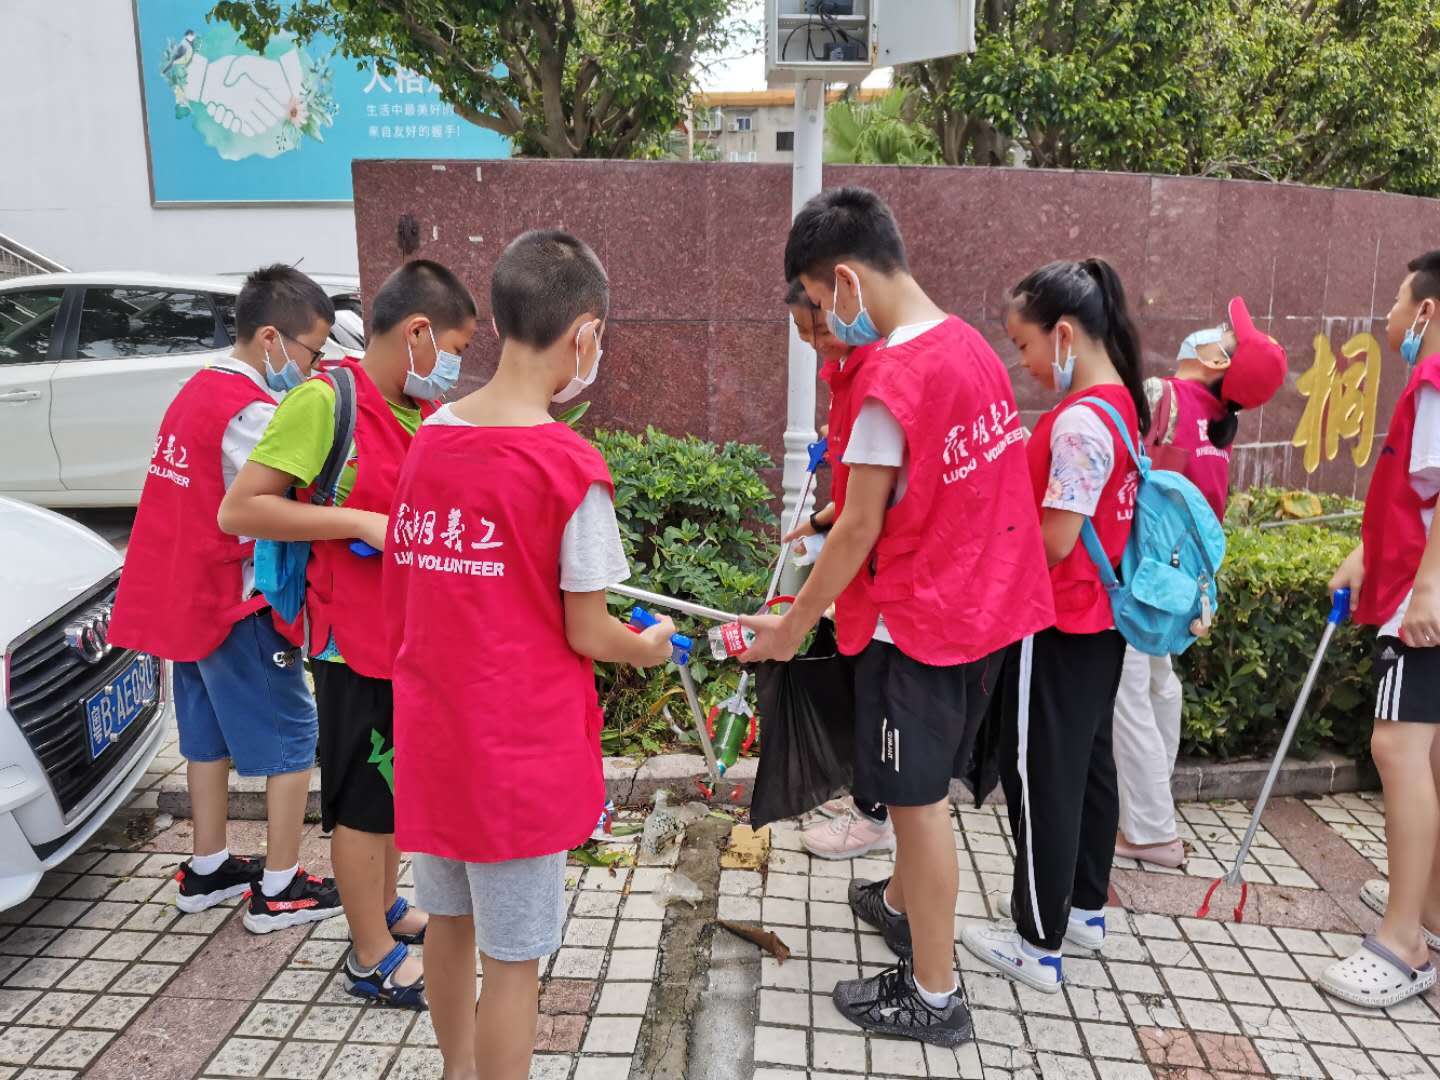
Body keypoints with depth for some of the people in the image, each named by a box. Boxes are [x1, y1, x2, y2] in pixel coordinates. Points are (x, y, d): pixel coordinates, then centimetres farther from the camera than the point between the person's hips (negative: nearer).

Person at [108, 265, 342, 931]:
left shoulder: (199, 390, 10)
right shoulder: (252, 410, -19)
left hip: (185, 594, 9)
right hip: (235, 602, -9)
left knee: (210, 733, 19)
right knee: (292, 736, 1)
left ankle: (207, 869, 31)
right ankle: (279, 890, 10)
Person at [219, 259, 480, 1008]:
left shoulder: (428, 412, 5)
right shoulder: (326, 400, -16)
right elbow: (239, 509, -19)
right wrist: (361, 524, -24)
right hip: (357, 639, -8)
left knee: (400, 783, 21)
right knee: (363, 798, 6)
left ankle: (386, 909, 41)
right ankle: (373, 958, 22)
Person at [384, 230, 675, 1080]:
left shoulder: (430, 438, 0)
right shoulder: (572, 468, -18)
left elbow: (413, 595, 6)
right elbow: (586, 634, -12)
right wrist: (647, 649, 7)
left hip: (431, 735, 7)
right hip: (519, 751, -7)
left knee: (451, 923, 24)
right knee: (514, 959, 9)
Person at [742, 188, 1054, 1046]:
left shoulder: (886, 381, -22)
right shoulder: (971, 343, 3)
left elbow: (860, 531, -17)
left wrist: (794, 624, -6)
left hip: (917, 622, -8)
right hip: (986, 605, 8)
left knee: (918, 799, 6)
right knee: (926, 783, 26)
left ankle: (935, 997, 23)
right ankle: (905, 903, 48)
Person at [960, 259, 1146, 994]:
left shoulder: (1078, 420, -23)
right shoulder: (1120, 401, 6)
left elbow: (1054, 542, -23)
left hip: (1058, 627, -10)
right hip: (1101, 618, 10)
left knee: (1040, 774, 2)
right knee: (1087, 760, 19)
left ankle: (1039, 945, 15)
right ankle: (1084, 906, 36)